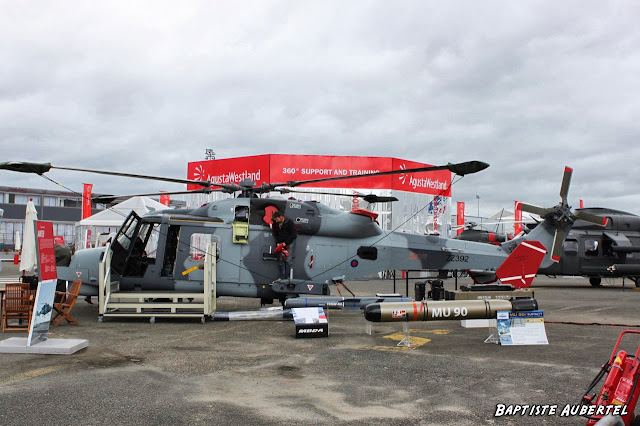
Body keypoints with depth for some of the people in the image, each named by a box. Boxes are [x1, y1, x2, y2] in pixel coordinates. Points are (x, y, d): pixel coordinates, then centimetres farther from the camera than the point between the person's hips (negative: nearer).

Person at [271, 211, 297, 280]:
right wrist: (278, 243, -4)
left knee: (287, 260, -10)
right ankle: (282, 278, 1)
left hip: (289, 243, -5)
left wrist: (285, 243, -15)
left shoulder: (289, 222, -9)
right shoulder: (276, 224, 7)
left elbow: (294, 234, -13)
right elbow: (275, 235, 14)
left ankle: (287, 277, -8)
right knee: (281, 260, -1)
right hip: (280, 243, 5)